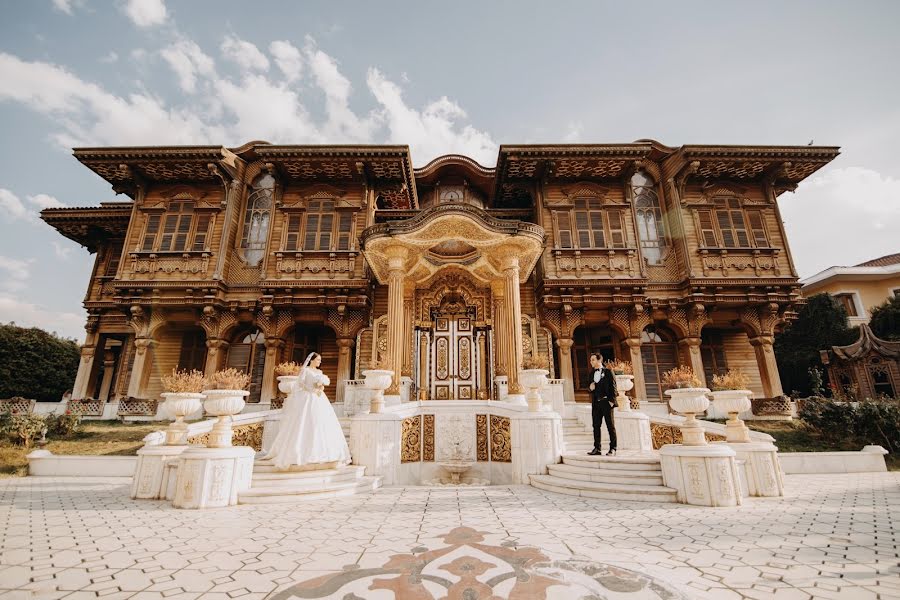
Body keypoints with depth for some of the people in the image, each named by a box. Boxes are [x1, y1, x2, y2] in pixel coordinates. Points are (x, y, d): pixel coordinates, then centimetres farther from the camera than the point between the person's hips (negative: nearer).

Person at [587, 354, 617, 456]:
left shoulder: (608, 372, -1)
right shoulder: (592, 373, 15)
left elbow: (613, 387, -6)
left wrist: (611, 401, -13)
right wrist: (590, 388, -3)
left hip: (606, 402, -5)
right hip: (596, 403, 5)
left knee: (610, 425, 0)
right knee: (596, 426, 5)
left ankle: (612, 449, 5)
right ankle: (597, 448, 10)